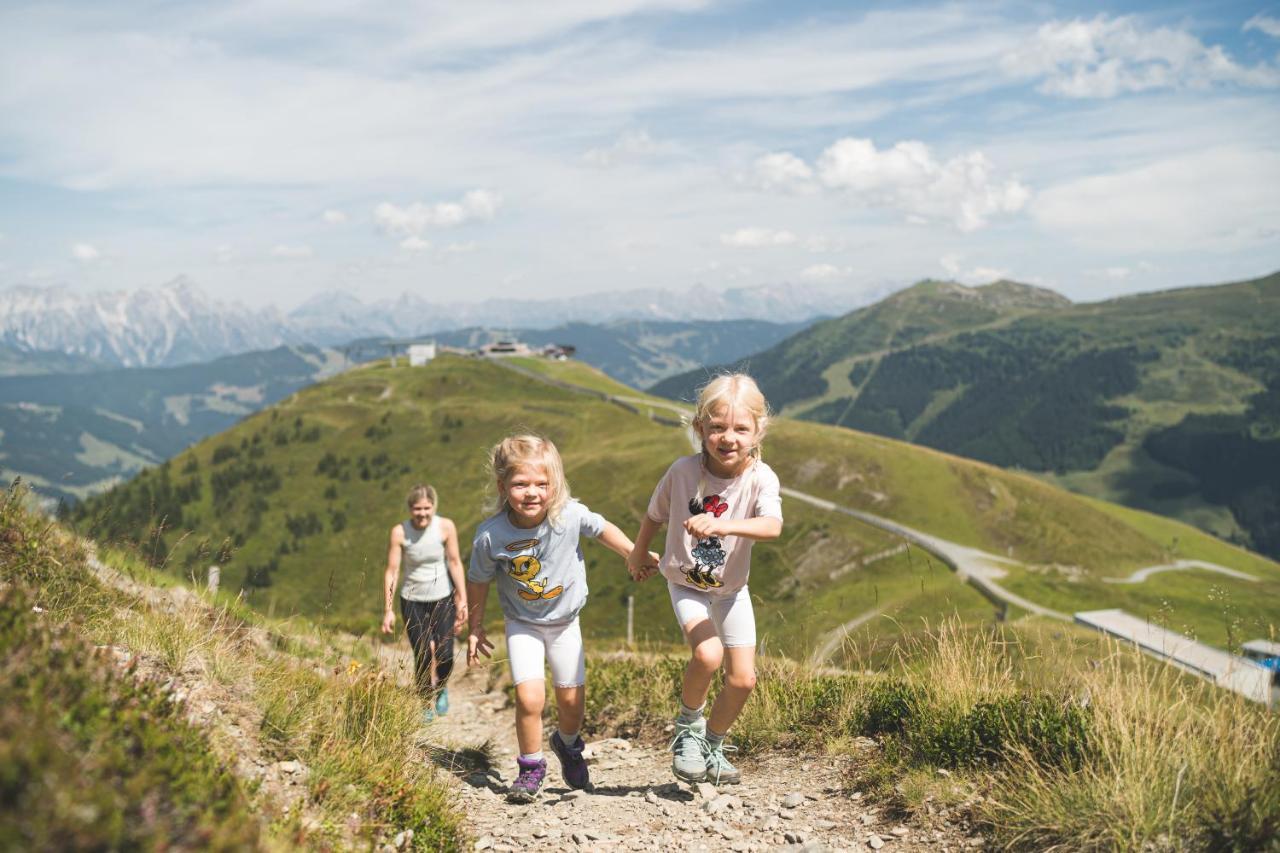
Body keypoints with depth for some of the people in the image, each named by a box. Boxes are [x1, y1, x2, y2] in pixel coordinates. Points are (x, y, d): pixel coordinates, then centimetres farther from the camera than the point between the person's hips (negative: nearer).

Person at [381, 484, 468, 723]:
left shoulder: (445, 527, -12)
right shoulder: (399, 532, -13)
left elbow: (455, 563, -5)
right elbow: (392, 571, -9)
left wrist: (462, 600, -5)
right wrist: (388, 609, -11)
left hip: (443, 598, 0)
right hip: (412, 601, 0)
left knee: (444, 656, -4)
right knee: (423, 656, -6)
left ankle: (441, 688, 31)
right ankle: (426, 703, 19)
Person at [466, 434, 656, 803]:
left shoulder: (570, 515, -26)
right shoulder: (491, 535, -26)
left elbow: (602, 529, -4)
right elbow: (478, 581, -8)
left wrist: (636, 555, 4)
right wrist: (476, 628, 1)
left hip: (565, 621, 2)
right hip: (523, 624, -2)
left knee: (571, 699, 10)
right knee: (529, 698, -17)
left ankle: (568, 745, 44)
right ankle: (531, 767, 9)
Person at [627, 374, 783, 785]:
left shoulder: (760, 477, -23)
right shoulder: (683, 470, -22)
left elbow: (772, 526, -43)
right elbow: (654, 514, -3)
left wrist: (722, 525, -59)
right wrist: (639, 553, 13)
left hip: (731, 589, 2)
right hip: (686, 584, -2)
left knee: (743, 679, 2)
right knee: (707, 654, -26)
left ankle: (713, 745, 30)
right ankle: (688, 726, 3)